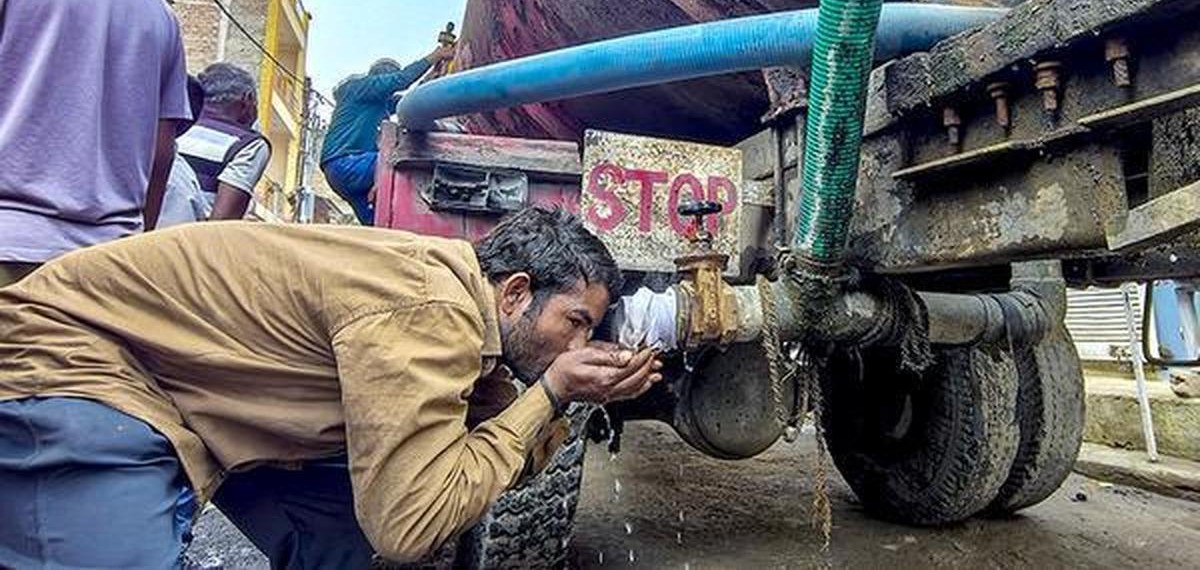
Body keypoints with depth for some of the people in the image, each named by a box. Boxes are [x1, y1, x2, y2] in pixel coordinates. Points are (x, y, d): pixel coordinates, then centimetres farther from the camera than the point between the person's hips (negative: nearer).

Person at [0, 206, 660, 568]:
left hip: (187, 372, 9)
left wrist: (574, 397, -8)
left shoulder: (456, 294, 0)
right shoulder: (430, 313, -30)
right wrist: (550, 393, -21)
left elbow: (498, 449, 8)